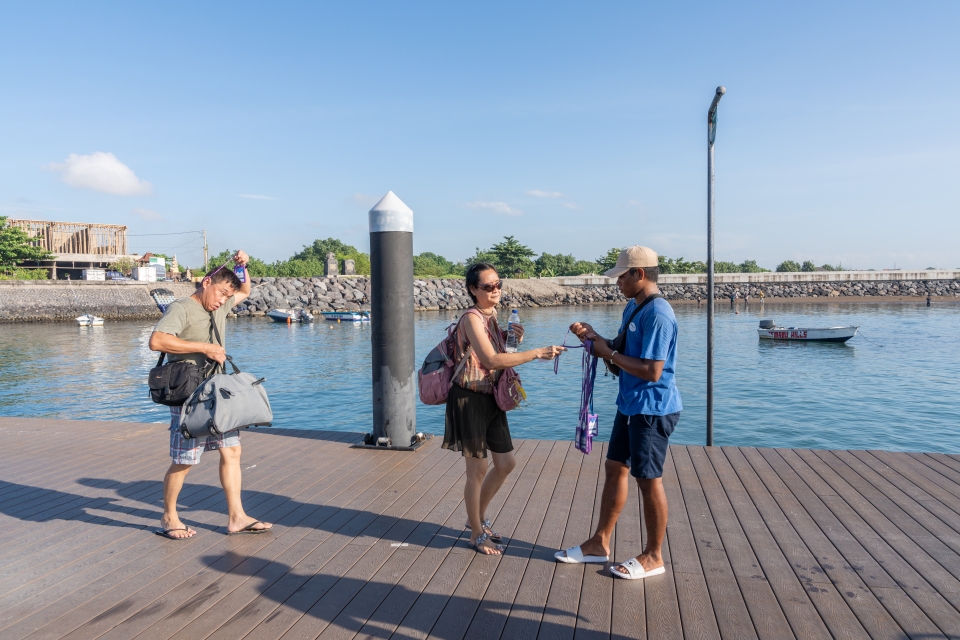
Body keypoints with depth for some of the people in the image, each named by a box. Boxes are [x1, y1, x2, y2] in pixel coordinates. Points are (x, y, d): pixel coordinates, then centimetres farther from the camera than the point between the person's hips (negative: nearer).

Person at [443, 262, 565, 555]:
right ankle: (477, 534, 22)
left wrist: (514, 340, -3)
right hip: (470, 399, -9)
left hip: (492, 399, 9)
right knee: (478, 468, 3)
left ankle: (478, 517, 34)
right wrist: (537, 353, -32)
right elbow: (491, 360, -30)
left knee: (506, 464, 14)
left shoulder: (492, 316, 8)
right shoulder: (472, 318, -18)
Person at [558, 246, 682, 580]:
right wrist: (595, 338, 2)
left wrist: (609, 354, -17)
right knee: (614, 469, 15)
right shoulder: (633, 307, 9)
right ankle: (599, 543, 29)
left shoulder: (657, 314, -21)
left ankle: (653, 556, 21)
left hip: (653, 410, -10)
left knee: (648, 480, 3)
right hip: (630, 405, 10)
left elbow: (651, 371, -26)